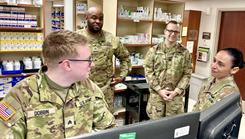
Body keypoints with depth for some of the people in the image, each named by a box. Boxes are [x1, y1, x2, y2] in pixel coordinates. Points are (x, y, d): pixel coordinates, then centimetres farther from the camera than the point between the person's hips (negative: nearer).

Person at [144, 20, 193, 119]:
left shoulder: (184, 52, 1)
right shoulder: (154, 50, 0)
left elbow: (187, 74, 0)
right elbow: (148, 72, -3)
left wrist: (176, 92, -10)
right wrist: (159, 90, -11)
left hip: (175, 95, 1)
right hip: (156, 94, 0)